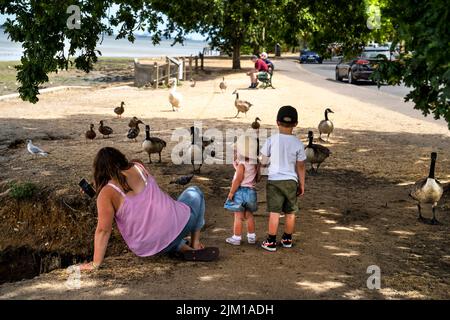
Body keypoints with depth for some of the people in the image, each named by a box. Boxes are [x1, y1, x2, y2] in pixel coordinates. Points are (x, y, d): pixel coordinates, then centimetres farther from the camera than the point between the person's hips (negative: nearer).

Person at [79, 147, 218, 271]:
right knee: (194, 192, 30)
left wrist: (95, 263, -8)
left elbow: (103, 230, -14)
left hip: (147, 248, -1)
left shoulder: (106, 194, -11)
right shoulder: (138, 167, 0)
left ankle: (185, 249, 10)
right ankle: (195, 243, 24)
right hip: (177, 225, 1)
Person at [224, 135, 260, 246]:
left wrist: (231, 192, -13)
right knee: (249, 215, 17)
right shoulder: (255, 164, 4)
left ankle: (236, 238, 6)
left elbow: (238, 180, -20)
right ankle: (251, 237, 23)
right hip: (251, 191, 7)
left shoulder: (242, 164, -16)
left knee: (238, 216, 0)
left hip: (240, 191, -7)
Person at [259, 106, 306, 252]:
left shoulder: (271, 140, -9)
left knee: (274, 212, 2)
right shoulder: (298, 143, -6)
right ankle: (287, 239, 27)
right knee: (290, 212, 14)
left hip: (274, 180, -1)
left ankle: (271, 242, 6)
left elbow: (263, 162, -4)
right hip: (291, 181, 2)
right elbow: (300, 167, 0)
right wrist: (302, 185, 10)